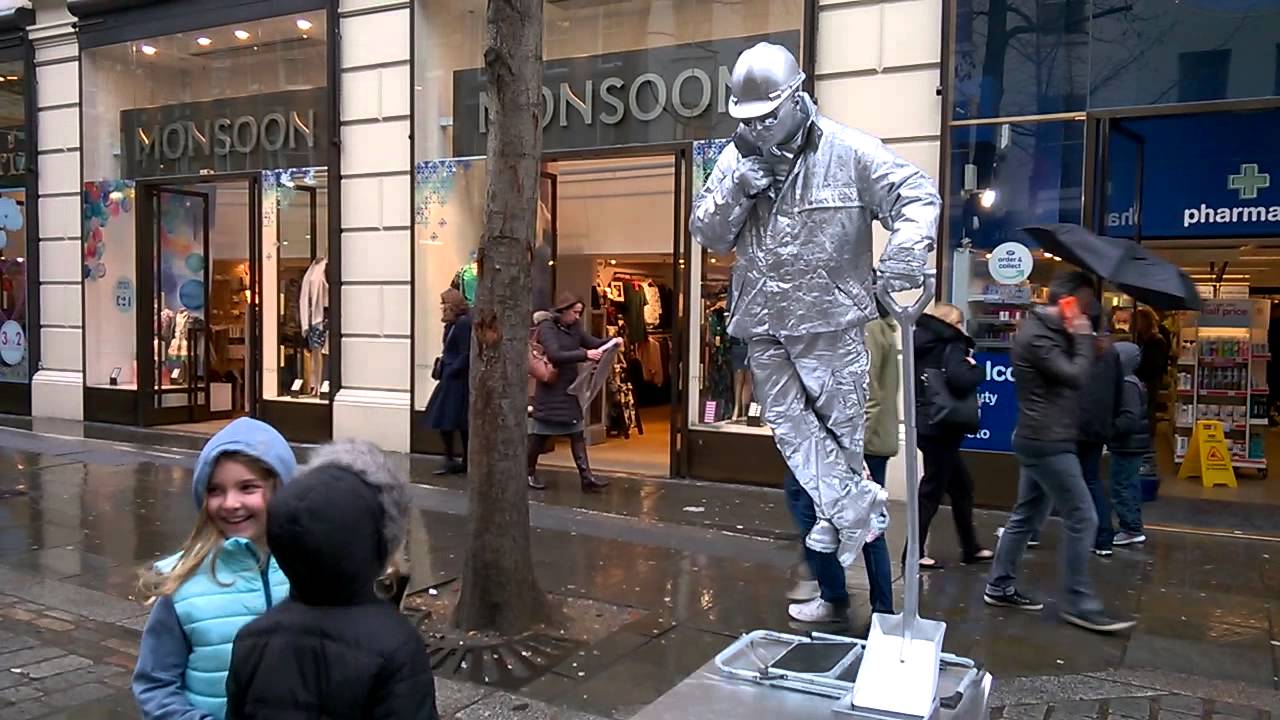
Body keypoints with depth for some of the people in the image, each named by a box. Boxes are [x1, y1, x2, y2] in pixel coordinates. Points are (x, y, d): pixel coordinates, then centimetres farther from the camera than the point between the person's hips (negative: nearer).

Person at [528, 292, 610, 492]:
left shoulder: (573, 327, 9)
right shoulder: (547, 327, -14)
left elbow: (593, 342, 8)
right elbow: (555, 355, -27)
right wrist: (585, 355, -35)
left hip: (570, 389, 7)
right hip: (550, 390, -7)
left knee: (577, 433, 2)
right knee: (540, 434, 4)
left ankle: (586, 477, 1)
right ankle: (529, 473, 22)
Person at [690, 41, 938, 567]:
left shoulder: (847, 151, -8)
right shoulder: (736, 158, 6)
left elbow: (918, 194, -9)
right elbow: (707, 234, 6)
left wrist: (906, 247, -29)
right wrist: (737, 191, -13)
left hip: (829, 317, -4)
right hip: (762, 323, 5)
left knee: (839, 421, 5)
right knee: (788, 423, 3)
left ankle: (837, 515, 24)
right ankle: (854, 504, 11)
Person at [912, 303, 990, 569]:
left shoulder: (925, 344, 12)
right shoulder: (951, 345, -12)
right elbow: (960, 379, -28)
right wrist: (975, 367, -7)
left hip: (926, 423, 8)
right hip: (941, 426, -8)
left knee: (961, 486, 17)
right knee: (932, 490, -1)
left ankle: (970, 548, 25)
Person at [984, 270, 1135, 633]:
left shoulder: (1048, 330, 16)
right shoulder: (1036, 335, -17)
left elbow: (1070, 373, 16)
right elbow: (1075, 376, -23)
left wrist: (1077, 338, 3)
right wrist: (1083, 338, -12)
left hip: (1041, 440, 11)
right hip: (1048, 442, -11)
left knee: (1026, 515, 14)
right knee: (1082, 519, -6)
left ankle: (1000, 587, 21)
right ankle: (1078, 603, 2)